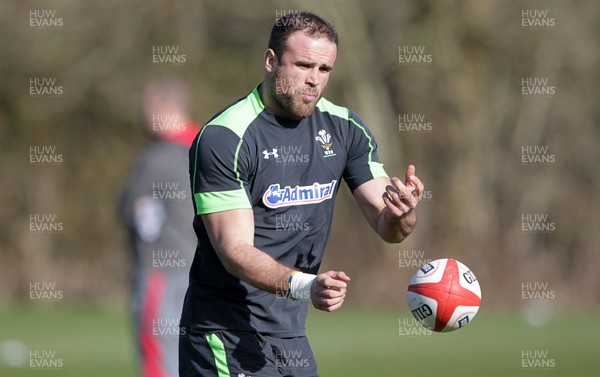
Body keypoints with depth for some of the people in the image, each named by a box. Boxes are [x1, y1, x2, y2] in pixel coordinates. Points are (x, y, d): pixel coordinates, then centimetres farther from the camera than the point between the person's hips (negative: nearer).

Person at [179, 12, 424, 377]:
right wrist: (305, 285, -38)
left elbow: (386, 226, 3)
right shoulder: (224, 137, -16)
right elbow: (235, 250, -22)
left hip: (292, 334, 7)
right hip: (227, 338, -7)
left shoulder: (345, 128, 5)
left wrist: (401, 214, -22)